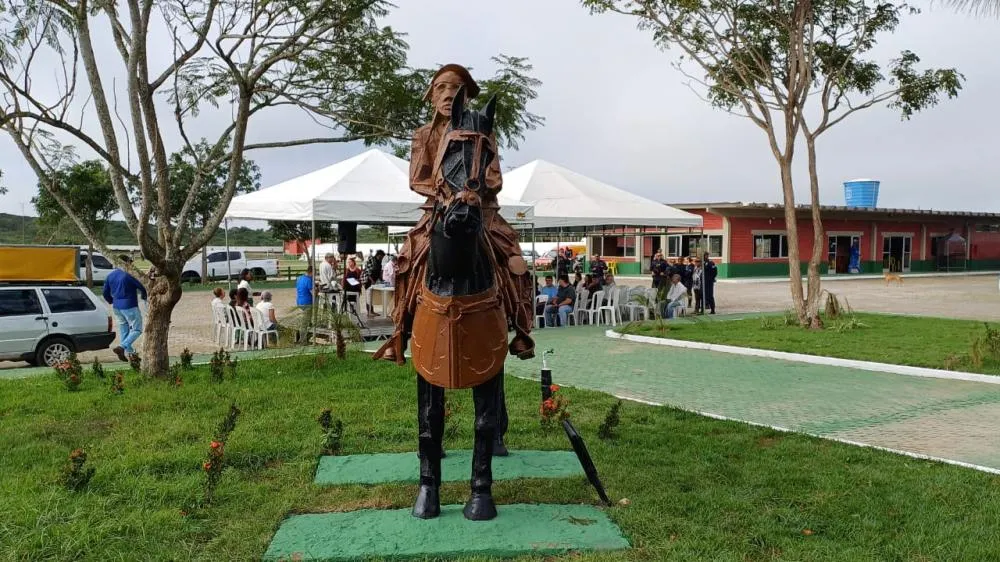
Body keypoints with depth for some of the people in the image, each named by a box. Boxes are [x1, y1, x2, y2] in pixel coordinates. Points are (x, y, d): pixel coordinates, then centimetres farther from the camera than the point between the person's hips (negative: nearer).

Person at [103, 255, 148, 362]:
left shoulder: (110, 276, 6)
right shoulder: (127, 276, -16)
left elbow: (105, 293, 13)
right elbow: (141, 288, -10)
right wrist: (144, 297, 11)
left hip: (116, 308, 8)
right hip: (129, 307, -8)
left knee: (123, 330, 16)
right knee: (137, 330, 0)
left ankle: (130, 352, 19)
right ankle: (121, 347, -15)